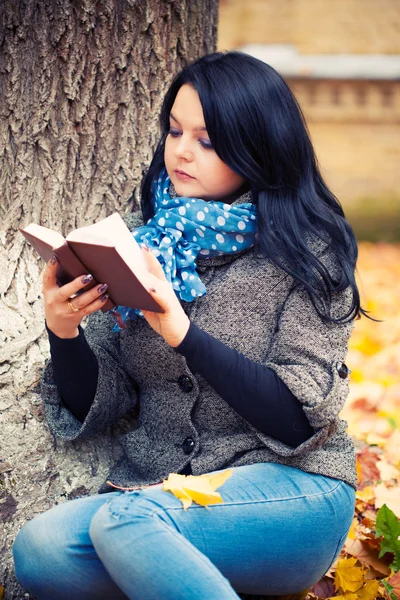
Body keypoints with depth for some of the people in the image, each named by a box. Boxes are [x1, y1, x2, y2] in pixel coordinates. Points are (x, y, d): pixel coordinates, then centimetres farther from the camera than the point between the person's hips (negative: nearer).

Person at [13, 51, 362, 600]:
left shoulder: (307, 254, -3)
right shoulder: (141, 241, 10)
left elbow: (299, 418, -12)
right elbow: (95, 406, 8)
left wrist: (182, 332, -21)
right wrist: (64, 332, -13)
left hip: (289, 488, -4)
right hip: (157, 486, 5)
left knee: (122, 523, -33)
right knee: (37, 549, -25)